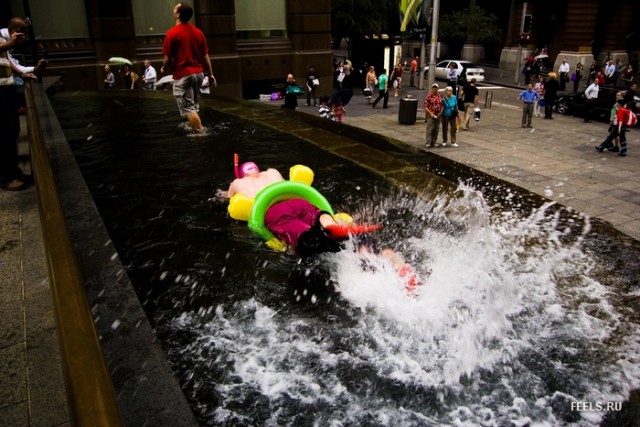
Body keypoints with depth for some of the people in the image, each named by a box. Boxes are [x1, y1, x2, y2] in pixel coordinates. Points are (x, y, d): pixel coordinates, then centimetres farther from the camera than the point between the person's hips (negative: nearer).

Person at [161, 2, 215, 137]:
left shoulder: (172, 33, -11)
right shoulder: (198, 32, 5)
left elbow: (168, 58, -11)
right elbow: (205, 56, 6)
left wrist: (164, 69, 9)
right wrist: (210, 74, 13)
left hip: (183, 75, -6)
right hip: (198, 73, 6)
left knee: (187, 107, 0)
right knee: (193, 103, 22)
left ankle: (200, 132, -3)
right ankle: (195, 126, 33)